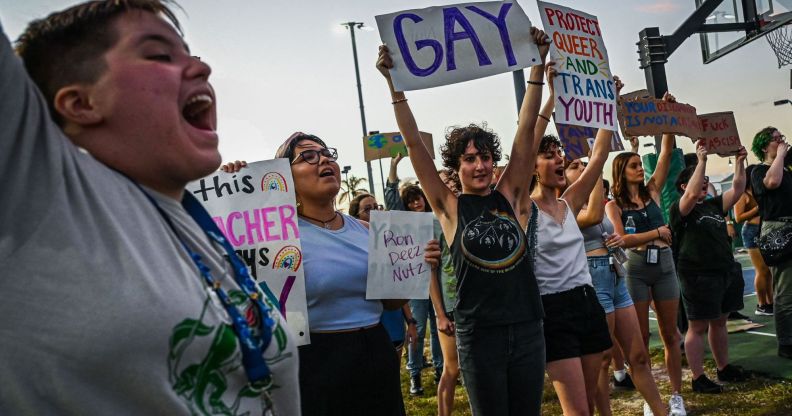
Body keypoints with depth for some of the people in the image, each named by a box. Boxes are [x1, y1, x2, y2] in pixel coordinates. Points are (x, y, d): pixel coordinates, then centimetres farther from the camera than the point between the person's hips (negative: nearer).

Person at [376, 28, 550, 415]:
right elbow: (414, 143, -9)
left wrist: (538, 63, -3)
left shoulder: (509, 196, 4)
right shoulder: (449, 207, -3)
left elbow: (525, 129, 0)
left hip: (528, 327, 3)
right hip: (479, 334, -3)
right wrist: (393, 81, -12)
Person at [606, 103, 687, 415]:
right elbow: (621, 239, -14)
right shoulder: (613, 205, -1)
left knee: (670, 333, 8)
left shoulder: (652, 191, 8)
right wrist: (656, 232, -15)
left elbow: (666, 152, 2)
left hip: (664, 264, 3)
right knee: (641, 336, 4)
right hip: (635, 268, -3)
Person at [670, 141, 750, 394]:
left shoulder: (714, 205, 15)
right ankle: (698, 379, 4)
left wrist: (739, 162, 1)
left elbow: (738, 189, 10)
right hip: (699, 275, -7)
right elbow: (692, 194, -26)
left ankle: (724, 369, 29)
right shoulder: (680, 209, -7)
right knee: (698, 327, -2)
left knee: (719, 322, 17)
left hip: (727, 271, 8)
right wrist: (701, 160, -25)